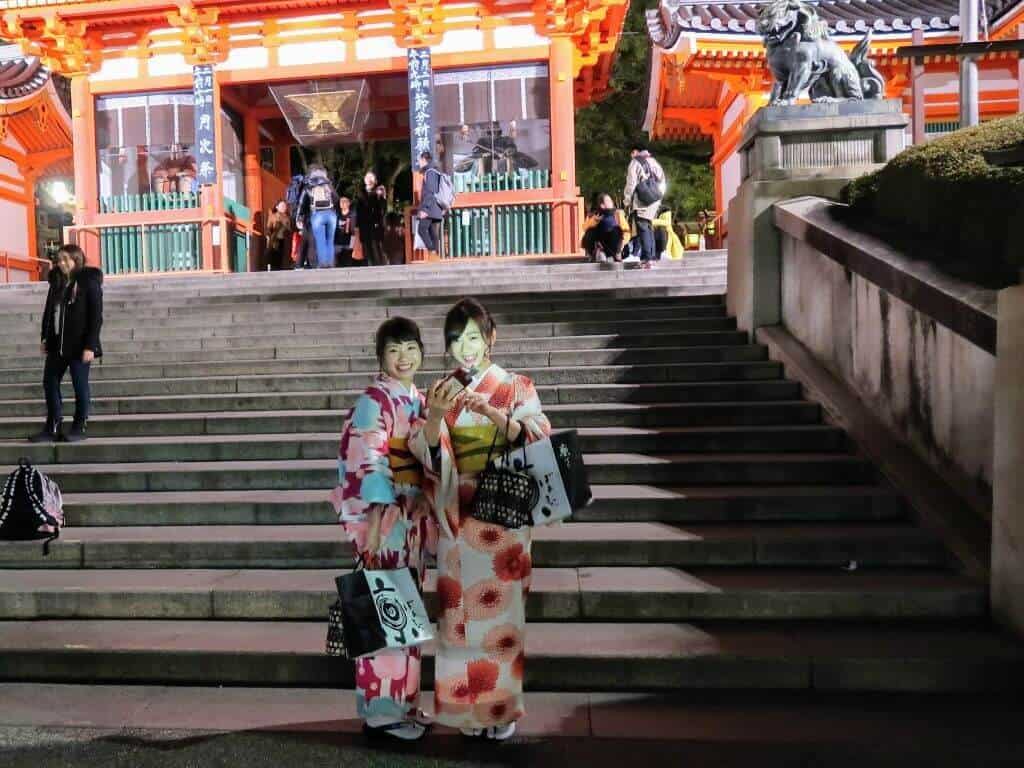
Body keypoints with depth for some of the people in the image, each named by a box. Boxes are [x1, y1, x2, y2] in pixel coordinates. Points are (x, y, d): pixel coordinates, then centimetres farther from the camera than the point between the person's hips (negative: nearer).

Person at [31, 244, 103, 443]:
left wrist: (90, 346, -16)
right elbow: (49, 311, 17)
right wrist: (45, 338, 12)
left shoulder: (89, 283, -8)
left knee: (80, 386, 2)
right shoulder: (57, 282, 11)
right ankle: (52, 429, 17)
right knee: (50, 383, 8)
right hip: (57, 344, 7)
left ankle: (79, 428, 13)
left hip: (79, 345, -7)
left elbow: (96, 316, -12)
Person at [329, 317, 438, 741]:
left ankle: (402, 703, 27)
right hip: (385, 519, -8)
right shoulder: (374, 400, -12)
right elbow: (365, 460, -18)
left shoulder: (419, 401, 13)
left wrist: (427, 518, 16)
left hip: (413, 520, 8)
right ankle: (381, 710, 12)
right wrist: (376, 517, -23)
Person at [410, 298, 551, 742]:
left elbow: (537, 440, -14)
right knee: (461, 611, 7)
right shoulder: (443, 391, 6)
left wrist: (493, 413, -28)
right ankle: (469, 707, 22)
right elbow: (427, 453, -5)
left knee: (499, 611, 3)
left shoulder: (517, 387, -1)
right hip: (457, 518, 2)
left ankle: (502, 708, 19)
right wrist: (434, 416, -25)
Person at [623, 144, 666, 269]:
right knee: (648, 228, 15)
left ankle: (647, 258, -16)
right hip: (654, 201, 7)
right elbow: (662, 183, 15)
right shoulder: (654, 163, 16)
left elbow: (631, 184, -8)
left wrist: (627, 201, 0)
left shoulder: (635, 163, -4)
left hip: (641, 202, -7)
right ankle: (651, 256, 14)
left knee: (643, 229, -8)